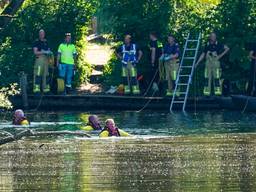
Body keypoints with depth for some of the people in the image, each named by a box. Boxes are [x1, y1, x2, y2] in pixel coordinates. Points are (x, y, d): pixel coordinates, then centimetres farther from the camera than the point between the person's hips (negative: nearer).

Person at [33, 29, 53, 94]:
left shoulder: (46, 42, 19)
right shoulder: (37, 42, 1)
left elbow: (48, 50, 24)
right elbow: (35, 52, -7)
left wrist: (50, 53, 0)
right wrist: (44, 52, -14)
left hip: (46, 59, 6)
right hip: (39, 59, -6)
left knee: (46, 74, 7)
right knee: (38, 74, -12)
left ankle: (46, 89, 11)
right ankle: (36, 89, -15)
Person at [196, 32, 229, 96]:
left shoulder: (218, 45, 0)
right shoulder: (207, 45, 12)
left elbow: (227, 48, 2)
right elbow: (203, 55, 17)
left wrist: (221, 55, -5)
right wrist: (197, 63, 13)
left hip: (216, 63, -4)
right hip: (208, 64, 4)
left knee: (216, 78, -7)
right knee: (207, 78, 2)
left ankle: (218, 92, -6)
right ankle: (207, 93, 4)